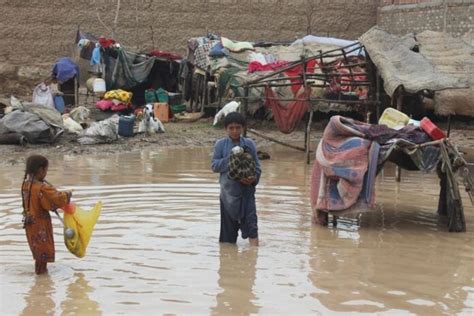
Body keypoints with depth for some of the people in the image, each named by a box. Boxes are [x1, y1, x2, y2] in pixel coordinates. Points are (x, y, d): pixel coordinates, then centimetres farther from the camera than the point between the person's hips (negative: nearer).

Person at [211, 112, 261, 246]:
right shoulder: (221, 144, 2)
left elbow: (257, 165, 4)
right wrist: (230, 159, -16)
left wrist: (254, 178, -15)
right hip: (228, 189, 0)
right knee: (229, 221, 8)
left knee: (250, 219, -10)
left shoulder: (249, 144, 4)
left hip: (247, 188, 0)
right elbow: (214, 165, -2)